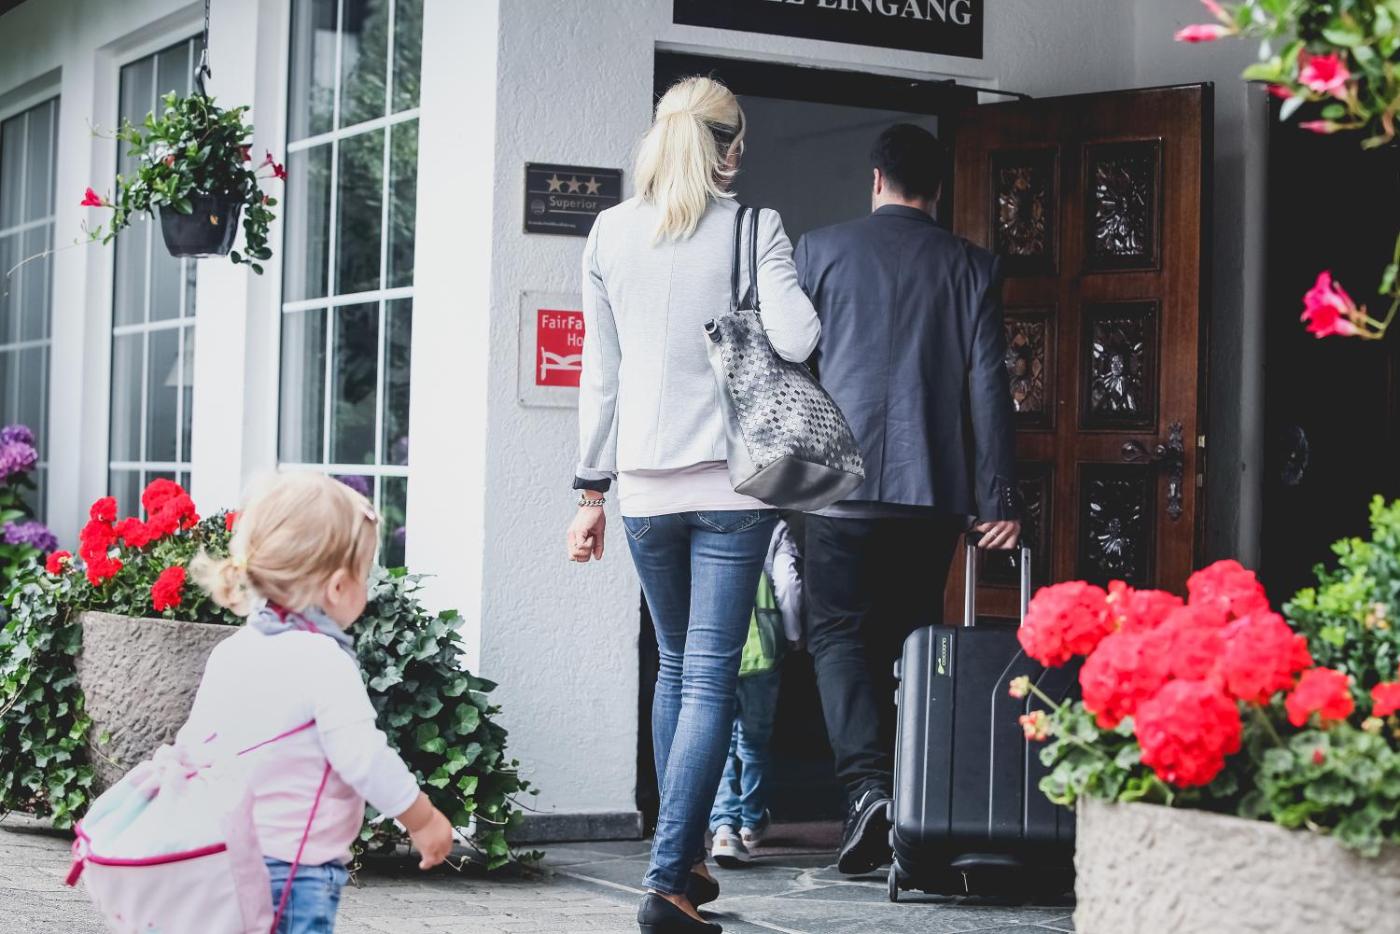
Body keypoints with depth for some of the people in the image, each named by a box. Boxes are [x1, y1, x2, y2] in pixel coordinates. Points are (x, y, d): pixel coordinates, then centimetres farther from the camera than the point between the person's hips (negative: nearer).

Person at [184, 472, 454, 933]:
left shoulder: (228, 653, 9)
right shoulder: (324, 661, -16)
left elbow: (191, 742, 16)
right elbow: (363, 757, -19)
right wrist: (423, 819, -7)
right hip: (296, 871, -8)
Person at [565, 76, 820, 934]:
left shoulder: (611, 234, 6)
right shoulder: (754, 229, -4)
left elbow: (600, 370, 8)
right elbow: (795, 339, -16)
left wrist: (594, 490, 13)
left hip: (647, 484, 3)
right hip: (733, 479, -3)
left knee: (676, 664, 19)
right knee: (711, 676, -4)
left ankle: (687, 859, 23)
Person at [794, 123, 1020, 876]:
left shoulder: (820, 250, 4)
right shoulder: (970, 267, 7)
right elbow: (988, 382, 1)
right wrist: (998, 496, 2)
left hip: (846, 477, -2)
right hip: (936, 485, 2)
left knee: (839, 633, 2)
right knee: (910, 636, 11)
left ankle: (868, 785, -17)